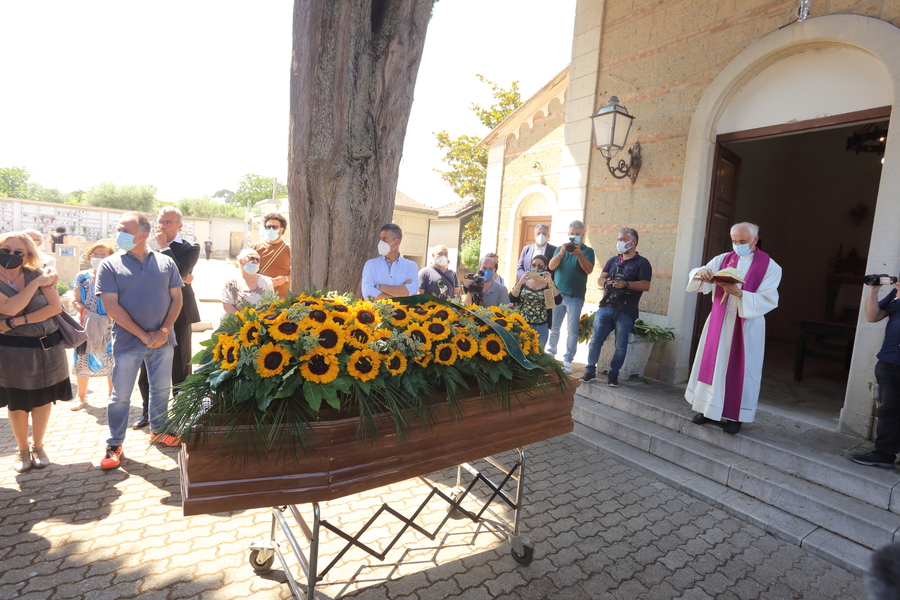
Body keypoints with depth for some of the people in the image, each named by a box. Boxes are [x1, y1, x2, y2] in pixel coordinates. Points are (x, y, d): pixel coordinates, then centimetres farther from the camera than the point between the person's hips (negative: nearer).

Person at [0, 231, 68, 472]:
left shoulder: (37, 274, -3)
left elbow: (56, 307, -11)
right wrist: (36, 283, -19)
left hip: (48, 348, 1)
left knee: (42, 399, 11)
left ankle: (38, 446, 28)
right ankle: (22, 449, 28)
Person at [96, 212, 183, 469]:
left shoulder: (166, 263, 2)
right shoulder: (110, 265, -4)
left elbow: (176, 298, 2)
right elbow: (112, 306, -9)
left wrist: (164, 331, -10)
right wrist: (144, 335, -14)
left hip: (162, 340, 2)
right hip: (127, 341, -2)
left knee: (161, 389, 14)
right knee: (120, 395, 7)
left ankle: (158, 431, 32)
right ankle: (114, 445, 21)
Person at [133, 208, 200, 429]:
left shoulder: (190, 249, -2)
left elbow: (179, 272, -19)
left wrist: (164, 247, -12)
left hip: (178, 315, -4)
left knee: (180, 367, 5)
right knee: (147, 368, 12)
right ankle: (147, 412, 29)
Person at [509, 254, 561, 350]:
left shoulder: (549, 285, 1)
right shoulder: (523, 282, 3)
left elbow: (558, 301, -13)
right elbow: (512, 299, -8)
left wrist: (551, 283, -21)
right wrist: (520, 283, -19)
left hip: (541, 328, -1)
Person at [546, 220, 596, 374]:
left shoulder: (587, 250, 6)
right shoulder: (560, 249, 13)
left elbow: (589, 270, -10)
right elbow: (551, 266, -2)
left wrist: (579, 254, -22)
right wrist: (561, 253, -18)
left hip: (575, 296, -2)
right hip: (557, 294, 2)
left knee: (572, 330, -2)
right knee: (554, 327, 7)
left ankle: (567, 361, 2)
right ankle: (549, 355, 20)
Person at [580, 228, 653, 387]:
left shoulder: (641, 263, 1)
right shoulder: (613, 260, 16)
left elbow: (645, 285, -9)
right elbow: (600, 279, 14)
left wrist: (626, 284, -22)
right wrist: (606, 282, -8)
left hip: (626, 311, -4)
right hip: (606, 307, 4)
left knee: (621, 346, 2)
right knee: (595, 339, 0)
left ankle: (613, 375, 15)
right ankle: (590, 371, 10)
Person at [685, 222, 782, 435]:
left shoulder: (769, 266, -3)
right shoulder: (723, 259, 5)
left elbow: (768, 299, -11)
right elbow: (698, 280, -4)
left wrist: (739, 293, -26)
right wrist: (701, 273, -28)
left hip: (747, 325, -3)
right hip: (719, 321, 3)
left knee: (740, 368, 2)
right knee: (713, 363, 7)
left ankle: (734, 415, 15)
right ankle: (709, 409, 19)